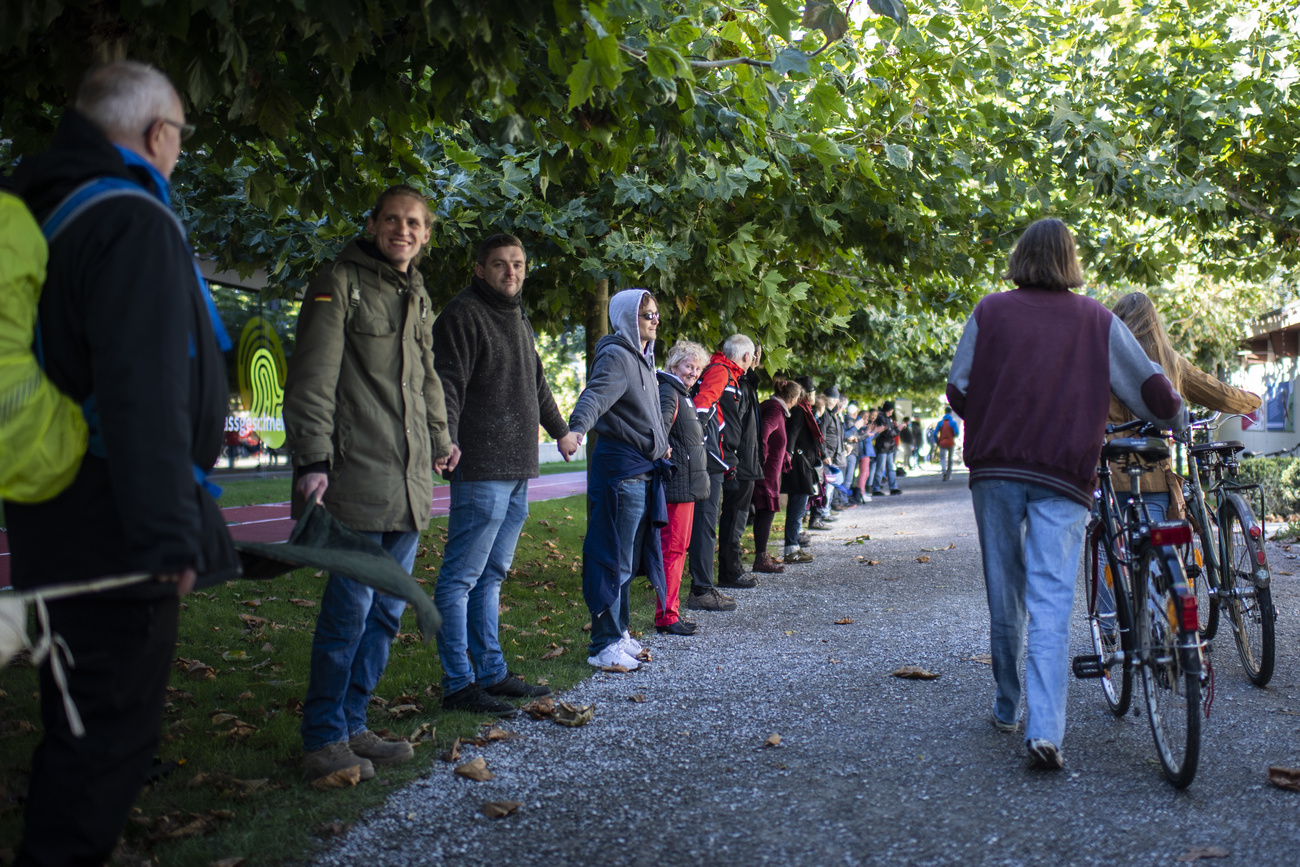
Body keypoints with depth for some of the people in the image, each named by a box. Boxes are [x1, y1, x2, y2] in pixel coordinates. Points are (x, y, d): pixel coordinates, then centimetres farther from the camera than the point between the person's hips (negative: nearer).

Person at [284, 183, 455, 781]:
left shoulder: (417, 295, 20)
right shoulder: (339, 283, -3)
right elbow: (311, 379, -10)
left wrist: (438, 440, 25)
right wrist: (312, 460, -17)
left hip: (409, 484, 8)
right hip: (356, 479, -8)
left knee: (387, 611, 10)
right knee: (350, 609, -7)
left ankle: (351, 726, 21)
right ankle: (323, 741, 4)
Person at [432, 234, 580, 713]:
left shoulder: (519, 320, 22)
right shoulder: (462, 314, -7)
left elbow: (537, 384, 35)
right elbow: (447, 385, -17)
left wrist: (560, 431, 43)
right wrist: (446, 441, -30)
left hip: (517, 473, 9)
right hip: (481, 471, -9)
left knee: (491, 577, 13)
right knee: (460, 578, -5)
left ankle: (492, 673, 19)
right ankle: (458, 684, -2)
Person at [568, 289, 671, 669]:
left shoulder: (643, 359, 19)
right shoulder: (616, 357, -12)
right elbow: (595, 395, -30)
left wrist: (662, 443, 48)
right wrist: (576, 427, -48)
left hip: (643, 470, 10)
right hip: (620, 468, -10)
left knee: (630, 559, 15)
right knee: (614, 560, -6)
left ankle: (618, 633, 24)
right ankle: (604, 646, -1)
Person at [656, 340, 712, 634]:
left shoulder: (684, 395, 20)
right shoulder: (668, 393, -11)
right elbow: (661, 423, -29)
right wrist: (662, 447, -45)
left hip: (688, 484, 11)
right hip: (676, 483, -11)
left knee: (679, 547, 13)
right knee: (672, 547, -9)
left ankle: (671, 612, 19)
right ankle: (666, 617, -6)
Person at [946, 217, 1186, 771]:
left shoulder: (990, 312, 6)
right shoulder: (1098, 321, 6)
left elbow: (958, 390, 4)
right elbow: (1150, 387, 8)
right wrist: (1176, 422, 29)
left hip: (995, 468, 1)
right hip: (1064, 476, -1)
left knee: (1005, 596, 13)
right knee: (1051, 602, -4)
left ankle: (1006, 709, 26)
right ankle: (1045, 730, -14)